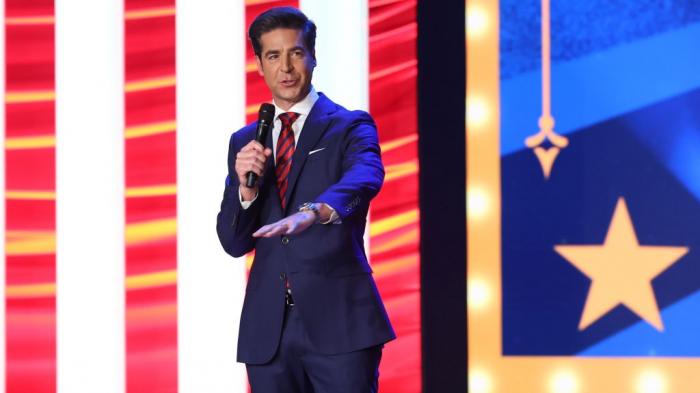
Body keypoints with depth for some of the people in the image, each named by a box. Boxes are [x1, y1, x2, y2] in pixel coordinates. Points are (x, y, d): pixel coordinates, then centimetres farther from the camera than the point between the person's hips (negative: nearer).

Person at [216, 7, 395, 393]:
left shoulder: (350, 128, 2)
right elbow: (233, 242, 12)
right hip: (268, 331, 4)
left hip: (338, 321, -4)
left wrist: (314, 212, -41)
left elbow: (364, 179, -21)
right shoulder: (245, 142, 15)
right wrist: (245, 186, -8)